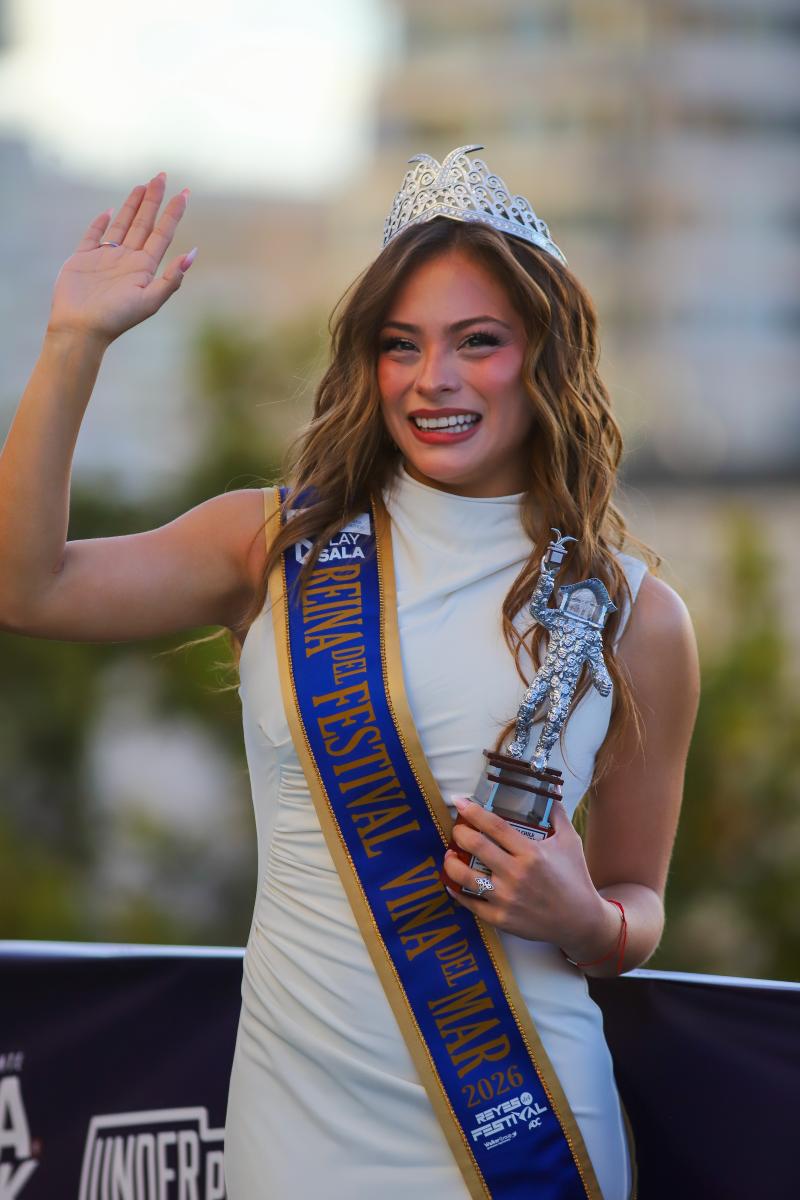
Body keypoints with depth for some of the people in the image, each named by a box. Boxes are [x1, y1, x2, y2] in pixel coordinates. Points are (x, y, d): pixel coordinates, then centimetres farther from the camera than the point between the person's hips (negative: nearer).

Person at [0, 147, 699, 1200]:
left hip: (518, 1115, -1)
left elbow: (637, 902, 8)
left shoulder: (634, 617, -1)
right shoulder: (278, 548, 1)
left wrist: (587, 925, -15)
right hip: (299, 1109, 1)